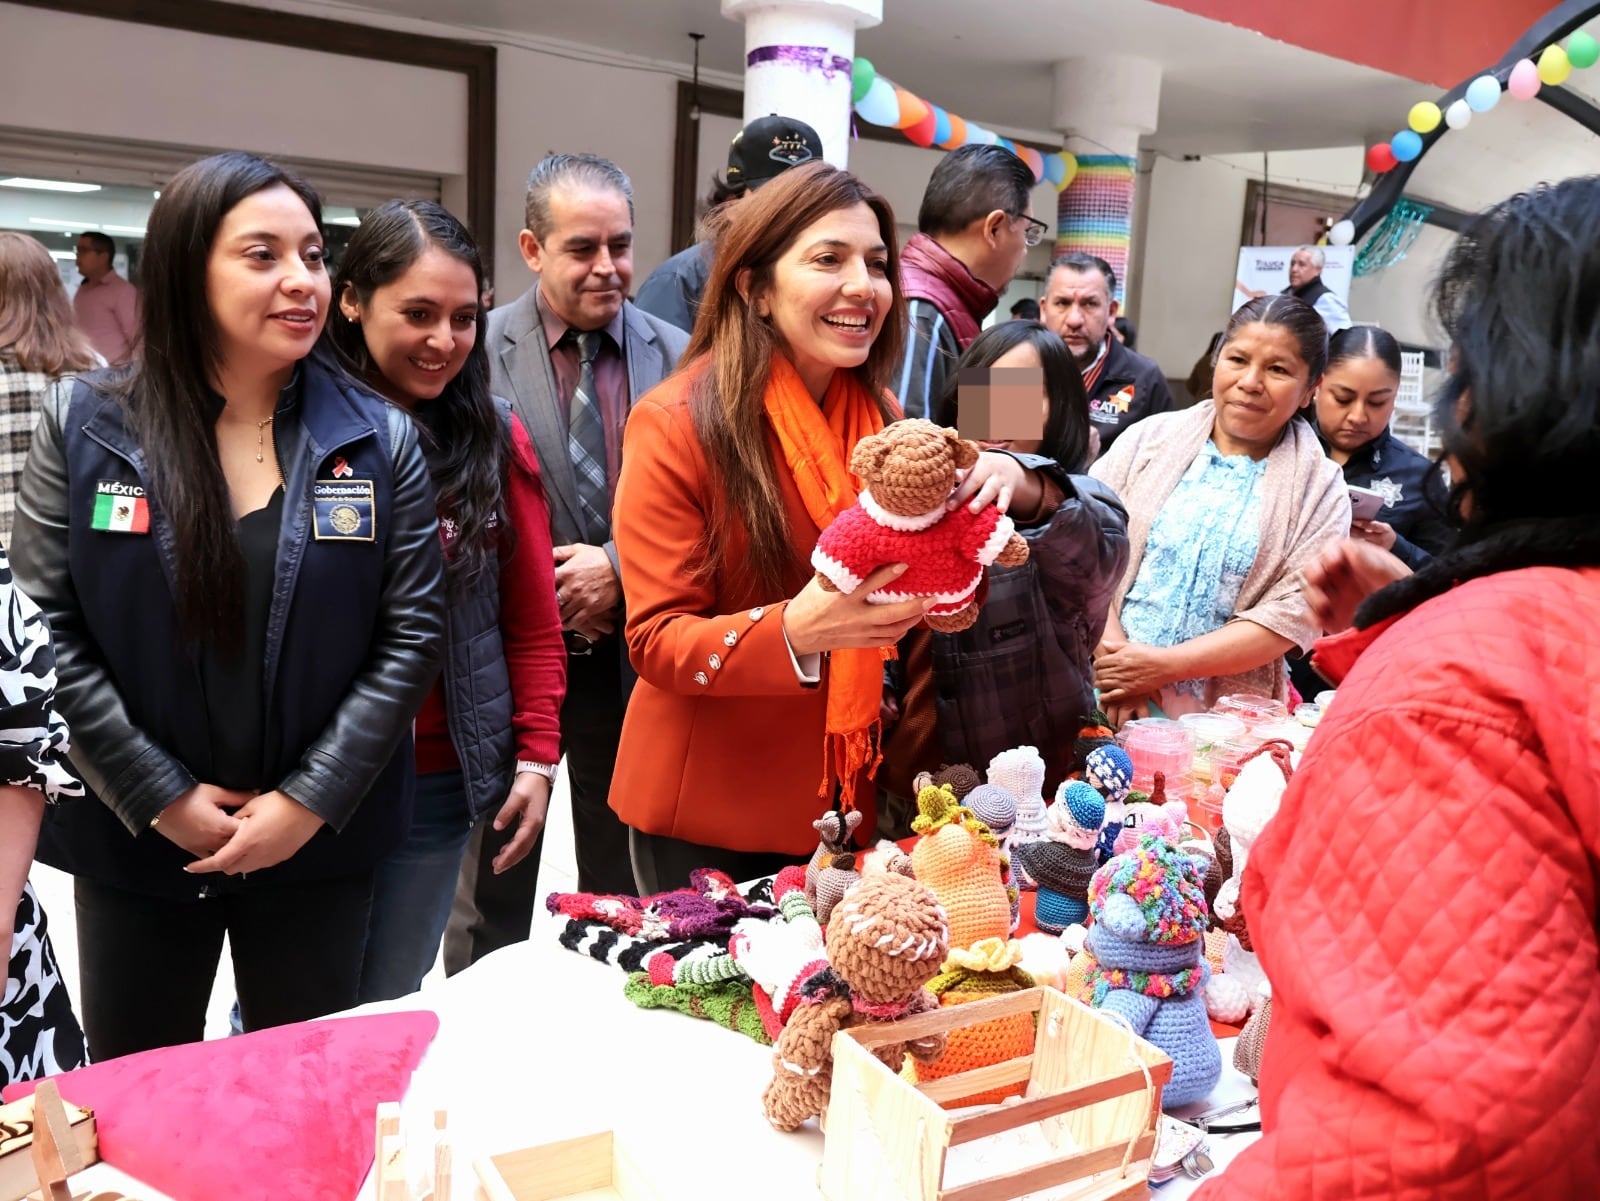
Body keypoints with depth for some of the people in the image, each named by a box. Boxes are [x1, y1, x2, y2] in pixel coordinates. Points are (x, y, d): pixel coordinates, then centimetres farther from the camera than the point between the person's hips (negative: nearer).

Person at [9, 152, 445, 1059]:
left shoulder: (379, 440, -3)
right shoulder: (85, 427, -2)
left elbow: (412, 635, -6)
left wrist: (311, 800, -12)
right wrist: (160, 796, -11)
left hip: (319, 843, 0)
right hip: (135, 843, 1)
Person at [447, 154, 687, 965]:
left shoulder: (677, 356, 1)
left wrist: (616, 568, -14)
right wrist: (542, 595, -13)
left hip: (631, 656, 2)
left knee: (623, 890, 16)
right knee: (492, 895, 14)